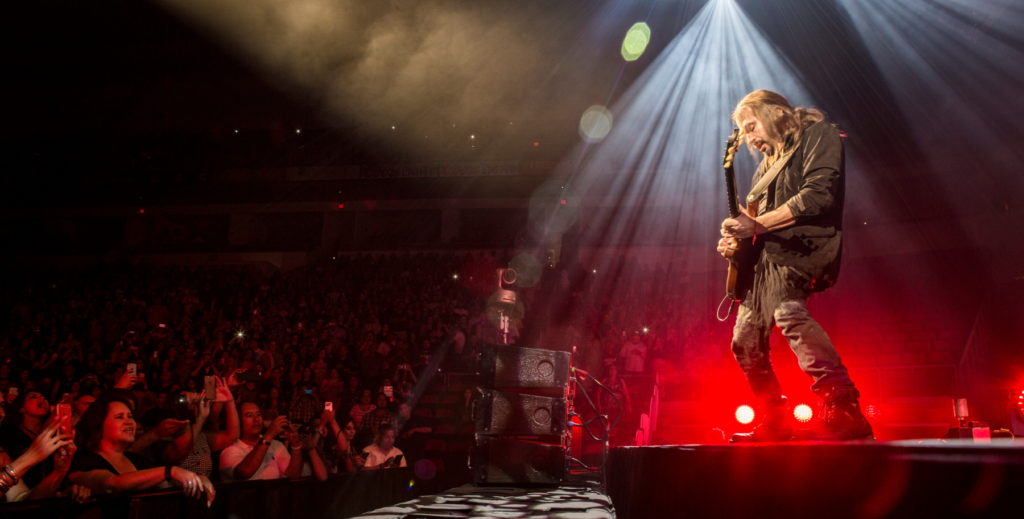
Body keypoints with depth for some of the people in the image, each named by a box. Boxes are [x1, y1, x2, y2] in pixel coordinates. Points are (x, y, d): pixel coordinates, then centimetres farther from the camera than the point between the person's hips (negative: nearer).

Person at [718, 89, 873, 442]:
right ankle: (775, 423, 22)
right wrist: (737, 238, 8)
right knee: (746, 343, 10)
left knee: (787, 312, -36)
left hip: (800, 249, -10)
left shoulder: (818, 135, 1)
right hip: (765, 256, 10)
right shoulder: (768, 164, 26)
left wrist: (756, 224, -19)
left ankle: (843, 409, -39)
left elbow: (818, 195, -16)